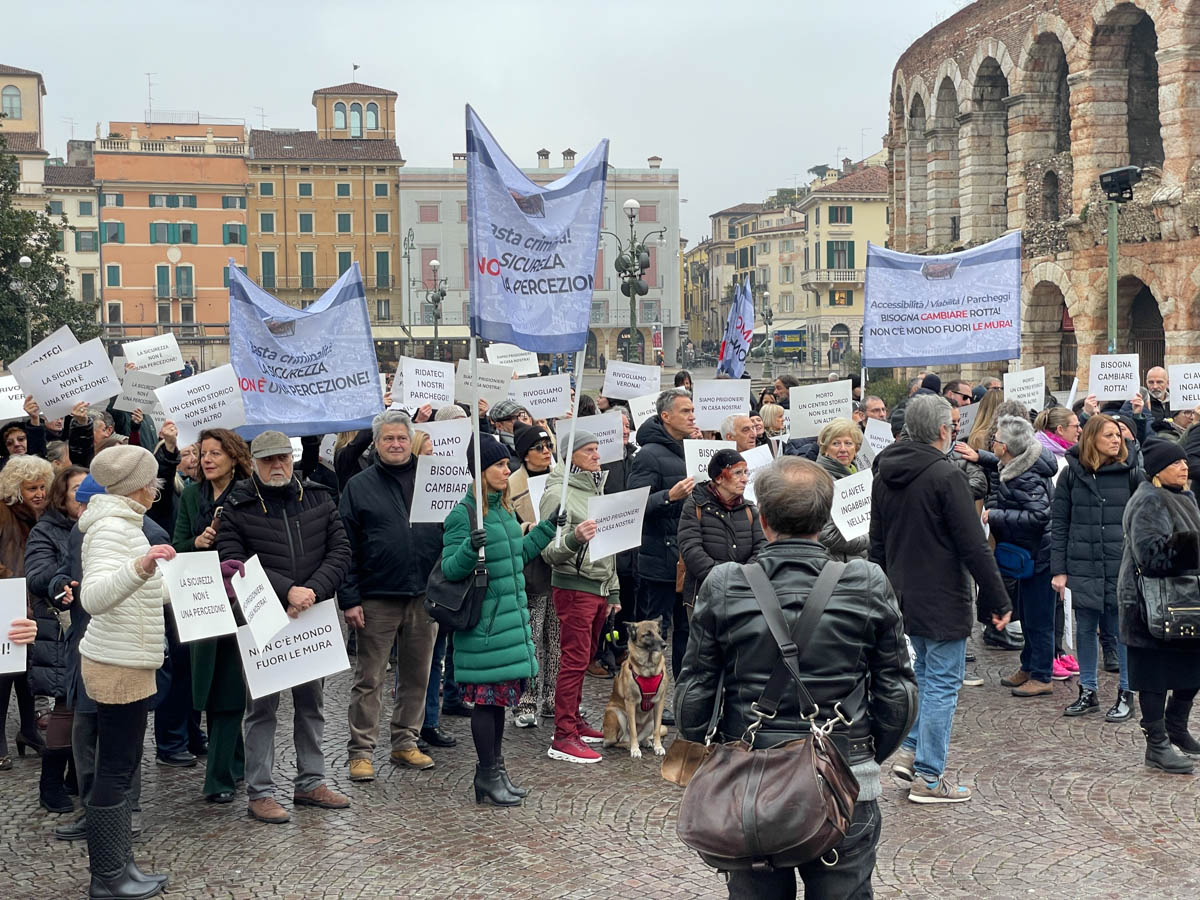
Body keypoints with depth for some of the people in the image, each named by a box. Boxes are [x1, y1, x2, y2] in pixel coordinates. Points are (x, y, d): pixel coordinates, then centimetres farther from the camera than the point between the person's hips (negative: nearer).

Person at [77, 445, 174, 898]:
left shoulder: (122, 524, 14)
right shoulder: (111, 528, -17)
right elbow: (93, 598, -32)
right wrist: (140, 567, -47)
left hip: (128, 663, 10)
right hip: (118, 666, -10)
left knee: (120, 767, 14)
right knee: (114, 770, -3)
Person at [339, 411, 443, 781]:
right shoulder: (359, 486, 2)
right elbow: (346, 547, 0)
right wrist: (349, 598, -7)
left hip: (425, 596, 2)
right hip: (377, 598, -2)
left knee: (417, 675, 11)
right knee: (369, 678, 2)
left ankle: (406, 742, 23)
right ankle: (361, 751, 9)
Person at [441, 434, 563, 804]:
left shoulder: (504, 509, 12)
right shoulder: (463, 514, -13)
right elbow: (450, 568, -15)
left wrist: (547, 527, 19)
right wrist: (471, 548, -32)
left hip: (510, 616, 8)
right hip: (483, 620, -8)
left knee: (501, 695, 14)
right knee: (487, 697, -1)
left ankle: (495, 767, 24)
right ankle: (487, 774, 9)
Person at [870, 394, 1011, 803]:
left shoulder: (883, 475, 6)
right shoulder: (945, 475, -18)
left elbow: (878, 543, 15)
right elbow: (974, 546, -18)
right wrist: (998, 601, -11)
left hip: (904, 597, 8)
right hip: (942, 601, -8)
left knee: (926, 672, 23)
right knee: (943, 684, 1)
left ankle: (910, 751, 20)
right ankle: (928, 778, 5)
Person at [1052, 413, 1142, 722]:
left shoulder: (1130, 473, 1)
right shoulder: (1071, 473, 3)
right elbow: (1059, 523, 4)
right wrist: (1059, 569, 0)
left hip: (1121, 567, -1)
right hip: (1082, 566, 2)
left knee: (1122, 629, 3)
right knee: (1084, 629, 10)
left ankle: (1126, 694, 16)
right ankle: (1087, 692, 22)